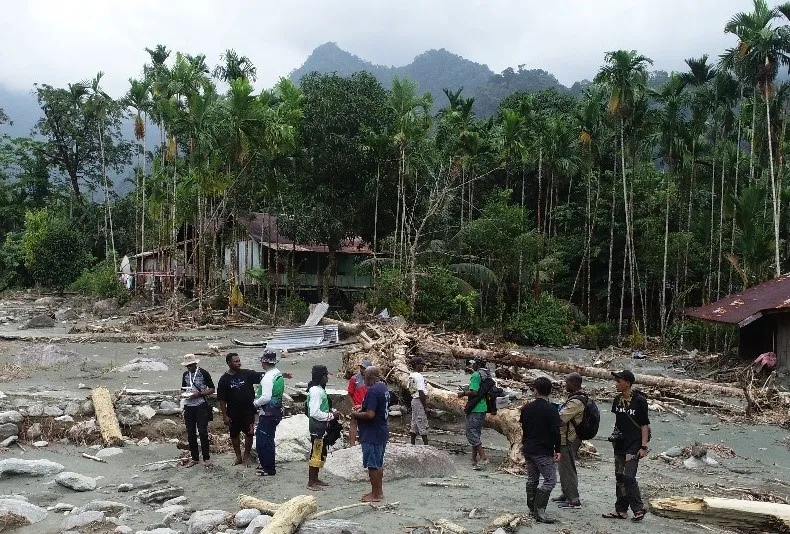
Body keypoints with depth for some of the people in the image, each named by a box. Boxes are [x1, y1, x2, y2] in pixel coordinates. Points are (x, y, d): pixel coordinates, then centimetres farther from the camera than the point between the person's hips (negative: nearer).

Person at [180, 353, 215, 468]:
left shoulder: (203, 373, -6)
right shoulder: (185, 375, 10)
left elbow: (212, 389, -4)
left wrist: (199, 394, -17)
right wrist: (184, 394, -3)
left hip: (201, 406, -5)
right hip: (188, 406, 5)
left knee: (202, 432, -6)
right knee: (190, 433, 8)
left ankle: (206, 458, 4)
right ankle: (194, 458, 19)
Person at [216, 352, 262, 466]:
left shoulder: (247, 374, -4)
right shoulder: (224, 379, -7)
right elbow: (222, 400, -5)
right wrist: (225, 416, -8)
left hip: (248, 411, 0)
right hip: (233, 413, 0)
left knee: (249, 434, 3)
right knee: (234, 435, 12)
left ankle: (246, 457, 21)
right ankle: (238, 456, 30)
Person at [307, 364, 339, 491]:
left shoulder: (320, 389, 11)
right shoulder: (316, 391, -20)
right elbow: (314, 413, -25)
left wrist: (332, 411, 8)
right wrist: (331, 416, -17)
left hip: (322, 428, 10)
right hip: (317, 429, -10)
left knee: (321, 454, 17)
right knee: (315, 454, -2)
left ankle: (315, 479, 28)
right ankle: (311, 482, 7)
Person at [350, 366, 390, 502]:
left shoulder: (372, 390, -22)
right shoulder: (384, 387, 9)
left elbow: (370, 414, -27)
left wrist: (356, 414, -11)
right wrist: (363, 408, 14)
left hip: (372, 434, -10)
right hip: (382, 432, 10)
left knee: (372, 465, 0)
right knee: (378, 464, 18)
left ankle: (375, 495, 8)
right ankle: (378, 491, 27)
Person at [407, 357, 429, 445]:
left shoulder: (411, 376, 9)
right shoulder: (419, 377, -19)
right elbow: (421, 392, -22)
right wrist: (425, 405, -17)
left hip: (413, 400, 9)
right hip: (419, 401, -9)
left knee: (414, 422, 13)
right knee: (422, 424, -3)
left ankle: (412, 443, 17)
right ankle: (426, 443, 1)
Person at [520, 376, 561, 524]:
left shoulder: (526, 408, 6)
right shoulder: (551, 409, -12)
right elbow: (555, 432, -15)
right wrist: (557, 450, -8)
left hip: (528, 449, 6)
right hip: (544, 452, -6)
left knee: (532, 479, 16)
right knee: (550, 480, -3)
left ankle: (532, 509, 20)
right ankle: (540, 511, -11)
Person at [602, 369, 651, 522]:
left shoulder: (639, 400, -12)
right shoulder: (618, 399, 7)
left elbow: (645, 425, -10)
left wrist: (643, 447, -13)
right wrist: (615, 435, 13)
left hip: (634, 445, -7)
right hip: (619, 444, 7)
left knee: (628, 477, -12)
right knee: (619, 477, 9)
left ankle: (639, 509, 3)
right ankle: (621, 510, 17)